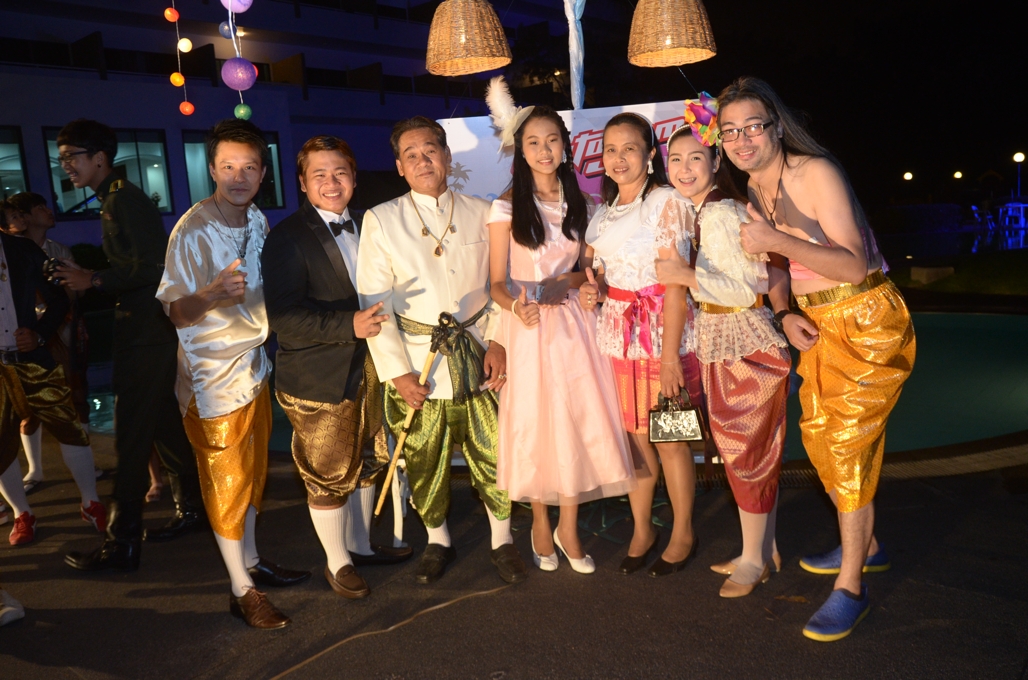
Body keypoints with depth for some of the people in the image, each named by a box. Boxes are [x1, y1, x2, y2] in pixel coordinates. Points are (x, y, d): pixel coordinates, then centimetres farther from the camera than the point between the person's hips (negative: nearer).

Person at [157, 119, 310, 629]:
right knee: (226, 482, 3)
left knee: (252, 474, 17)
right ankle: (242, 591, 16)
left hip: (254, 366, 7)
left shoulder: (258, 221, 4)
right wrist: (212, 294, -36)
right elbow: (176, 313, -18)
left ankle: (251, 561, 34)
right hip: (214, 375, -7)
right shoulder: (192, 232, -18)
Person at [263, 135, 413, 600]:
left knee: (366, 463, 20)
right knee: (328, 476, 7)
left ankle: (360, 545, 41)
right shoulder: (288, 238, -13)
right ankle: (337, 562, 29)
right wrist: (350, 325, -29)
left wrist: (380, 323, 2)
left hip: (367, 369, 7)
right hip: (318, 381, -6)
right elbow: (284, 316, -21)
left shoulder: (366, 226, 9)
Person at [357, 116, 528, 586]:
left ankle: (501, 540, 27)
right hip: (417, 361, -1)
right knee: (425, 460, 9)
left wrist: (498, 342, -3)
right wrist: (396, 370, -7)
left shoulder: (481, 214, 6)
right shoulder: (380, 220, 1)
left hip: (477, 357, 1)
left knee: (491, 453, 5)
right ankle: (437, 541, 32)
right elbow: (374, 301, -2)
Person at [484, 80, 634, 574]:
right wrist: (517, 306, -24)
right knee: (533, 422, 4)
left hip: (573, 323, 3)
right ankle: (540, 523, 26)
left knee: (579, 418, 2)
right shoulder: (507, 206, -3)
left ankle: (568, 526, 19)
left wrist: (563, 283, -10)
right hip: (527, 328, -3)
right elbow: (496, 283, -3)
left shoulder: (579, 202, 8)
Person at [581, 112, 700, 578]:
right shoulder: (604, 213, 13)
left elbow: (676, 283, -14)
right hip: (617, 333, 6)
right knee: (632, 434, 9)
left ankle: (682, 534, 20)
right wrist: (591, 288, -4)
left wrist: (670, 355, -19)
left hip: (662, 330, -5)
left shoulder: (666, 201, -8)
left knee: (669, 437, 2)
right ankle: (642, 530, 25)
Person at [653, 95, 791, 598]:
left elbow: (747, 289, -21)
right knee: (737, 450, 16)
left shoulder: (722, 213, -18)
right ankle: (764, 550, 30)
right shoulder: (686, 209, 10)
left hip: (745, 345, -9)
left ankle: (753, 559, 20)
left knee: (748, 453, 3)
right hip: (716, 344, 9)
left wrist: (687, 276, -23)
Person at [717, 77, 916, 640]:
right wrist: (785, 314, -3)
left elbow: (854, 264, -23)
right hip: (816, 324, 8)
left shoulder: (815, 172, -18)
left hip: (868, 320, -8)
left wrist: (777, 240, -34)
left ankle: (850, 587, 5)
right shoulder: (751, 192, 5)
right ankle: (864, 545, 36)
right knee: (817, 433, 14)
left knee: (847, 442, -8)